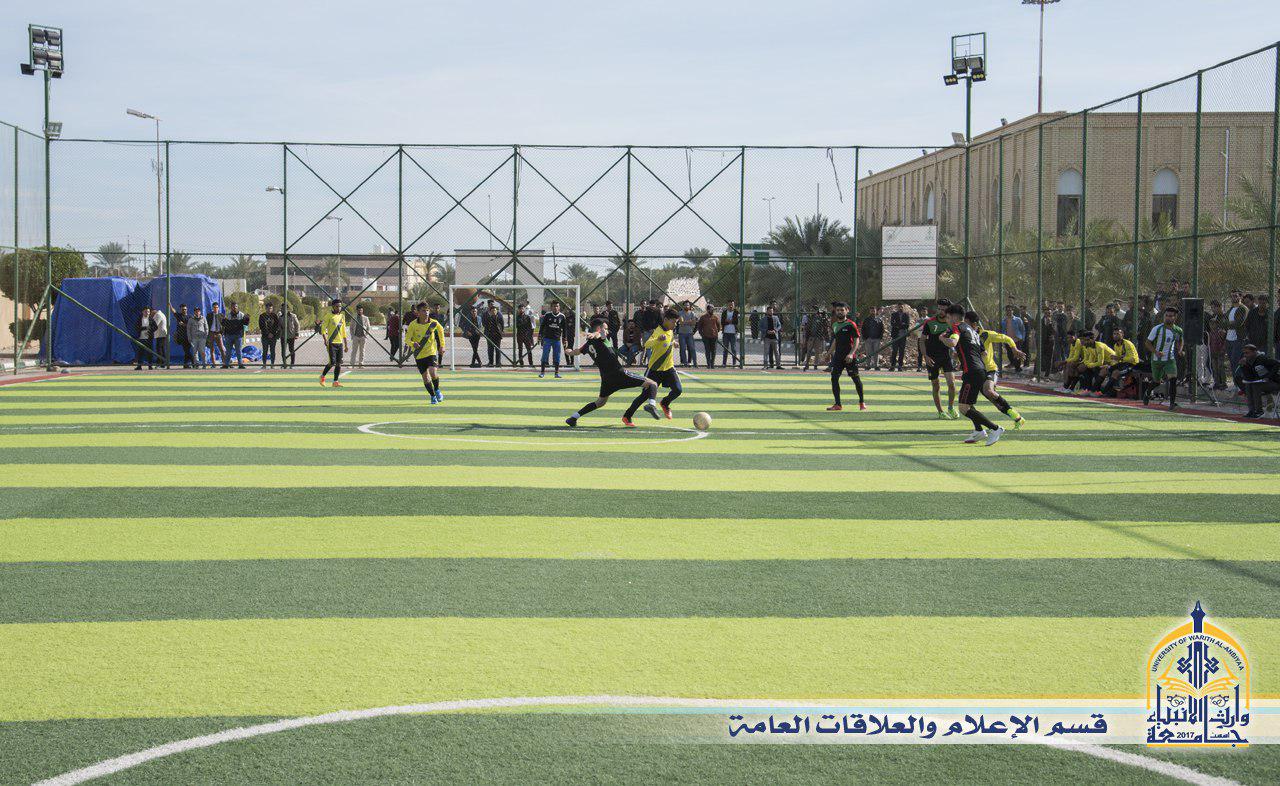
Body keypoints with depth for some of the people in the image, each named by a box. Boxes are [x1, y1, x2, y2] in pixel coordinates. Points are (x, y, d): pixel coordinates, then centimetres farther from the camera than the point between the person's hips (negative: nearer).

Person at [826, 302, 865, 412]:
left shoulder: (851, 324, -8)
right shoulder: (835, 325, 12)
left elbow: (857, 340, -11)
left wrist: (851, 354, -22)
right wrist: (830, 353, 21)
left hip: (850, 357, -6)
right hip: (838, 356, 6)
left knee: (856, 378, 1)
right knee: (834, 378, -3)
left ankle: (862, 402, 16)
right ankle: (837, 404, 2)